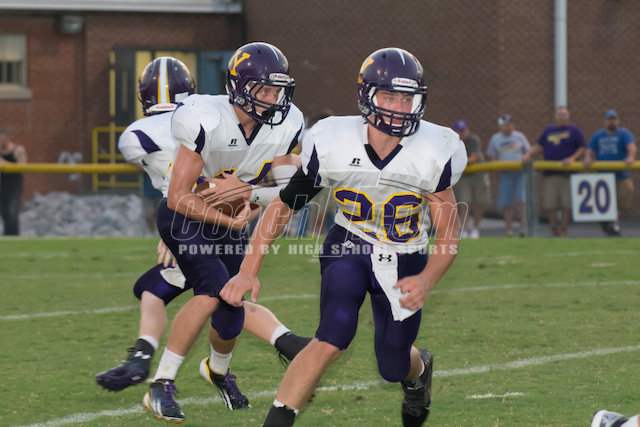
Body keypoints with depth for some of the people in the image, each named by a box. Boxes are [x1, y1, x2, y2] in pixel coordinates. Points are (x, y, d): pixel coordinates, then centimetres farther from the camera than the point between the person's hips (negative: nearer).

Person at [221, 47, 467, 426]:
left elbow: (449, 236, -13)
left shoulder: (433, 154, -21)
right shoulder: (333, 145, -21)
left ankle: (419, 370, 49)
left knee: (393, 367, 10)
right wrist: (249, 271, -14)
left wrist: (427, 281, -32)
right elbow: (283, 206, -9)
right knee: (332, 340, -25)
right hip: (349, 248, -1)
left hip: (404, 261, 1)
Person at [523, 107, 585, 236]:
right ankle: (554, 229, 11)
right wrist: (528, 154, 0)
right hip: (550, 173, 3)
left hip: (568, 173, -3)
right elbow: (539, 146, 16)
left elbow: (582, 149, 2)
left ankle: (563, 229, 3)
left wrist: (572, 158, -14)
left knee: (567, 204, -4)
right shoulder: (548, 130, 16)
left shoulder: (574, 130, 5)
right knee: (550, 204, 0)